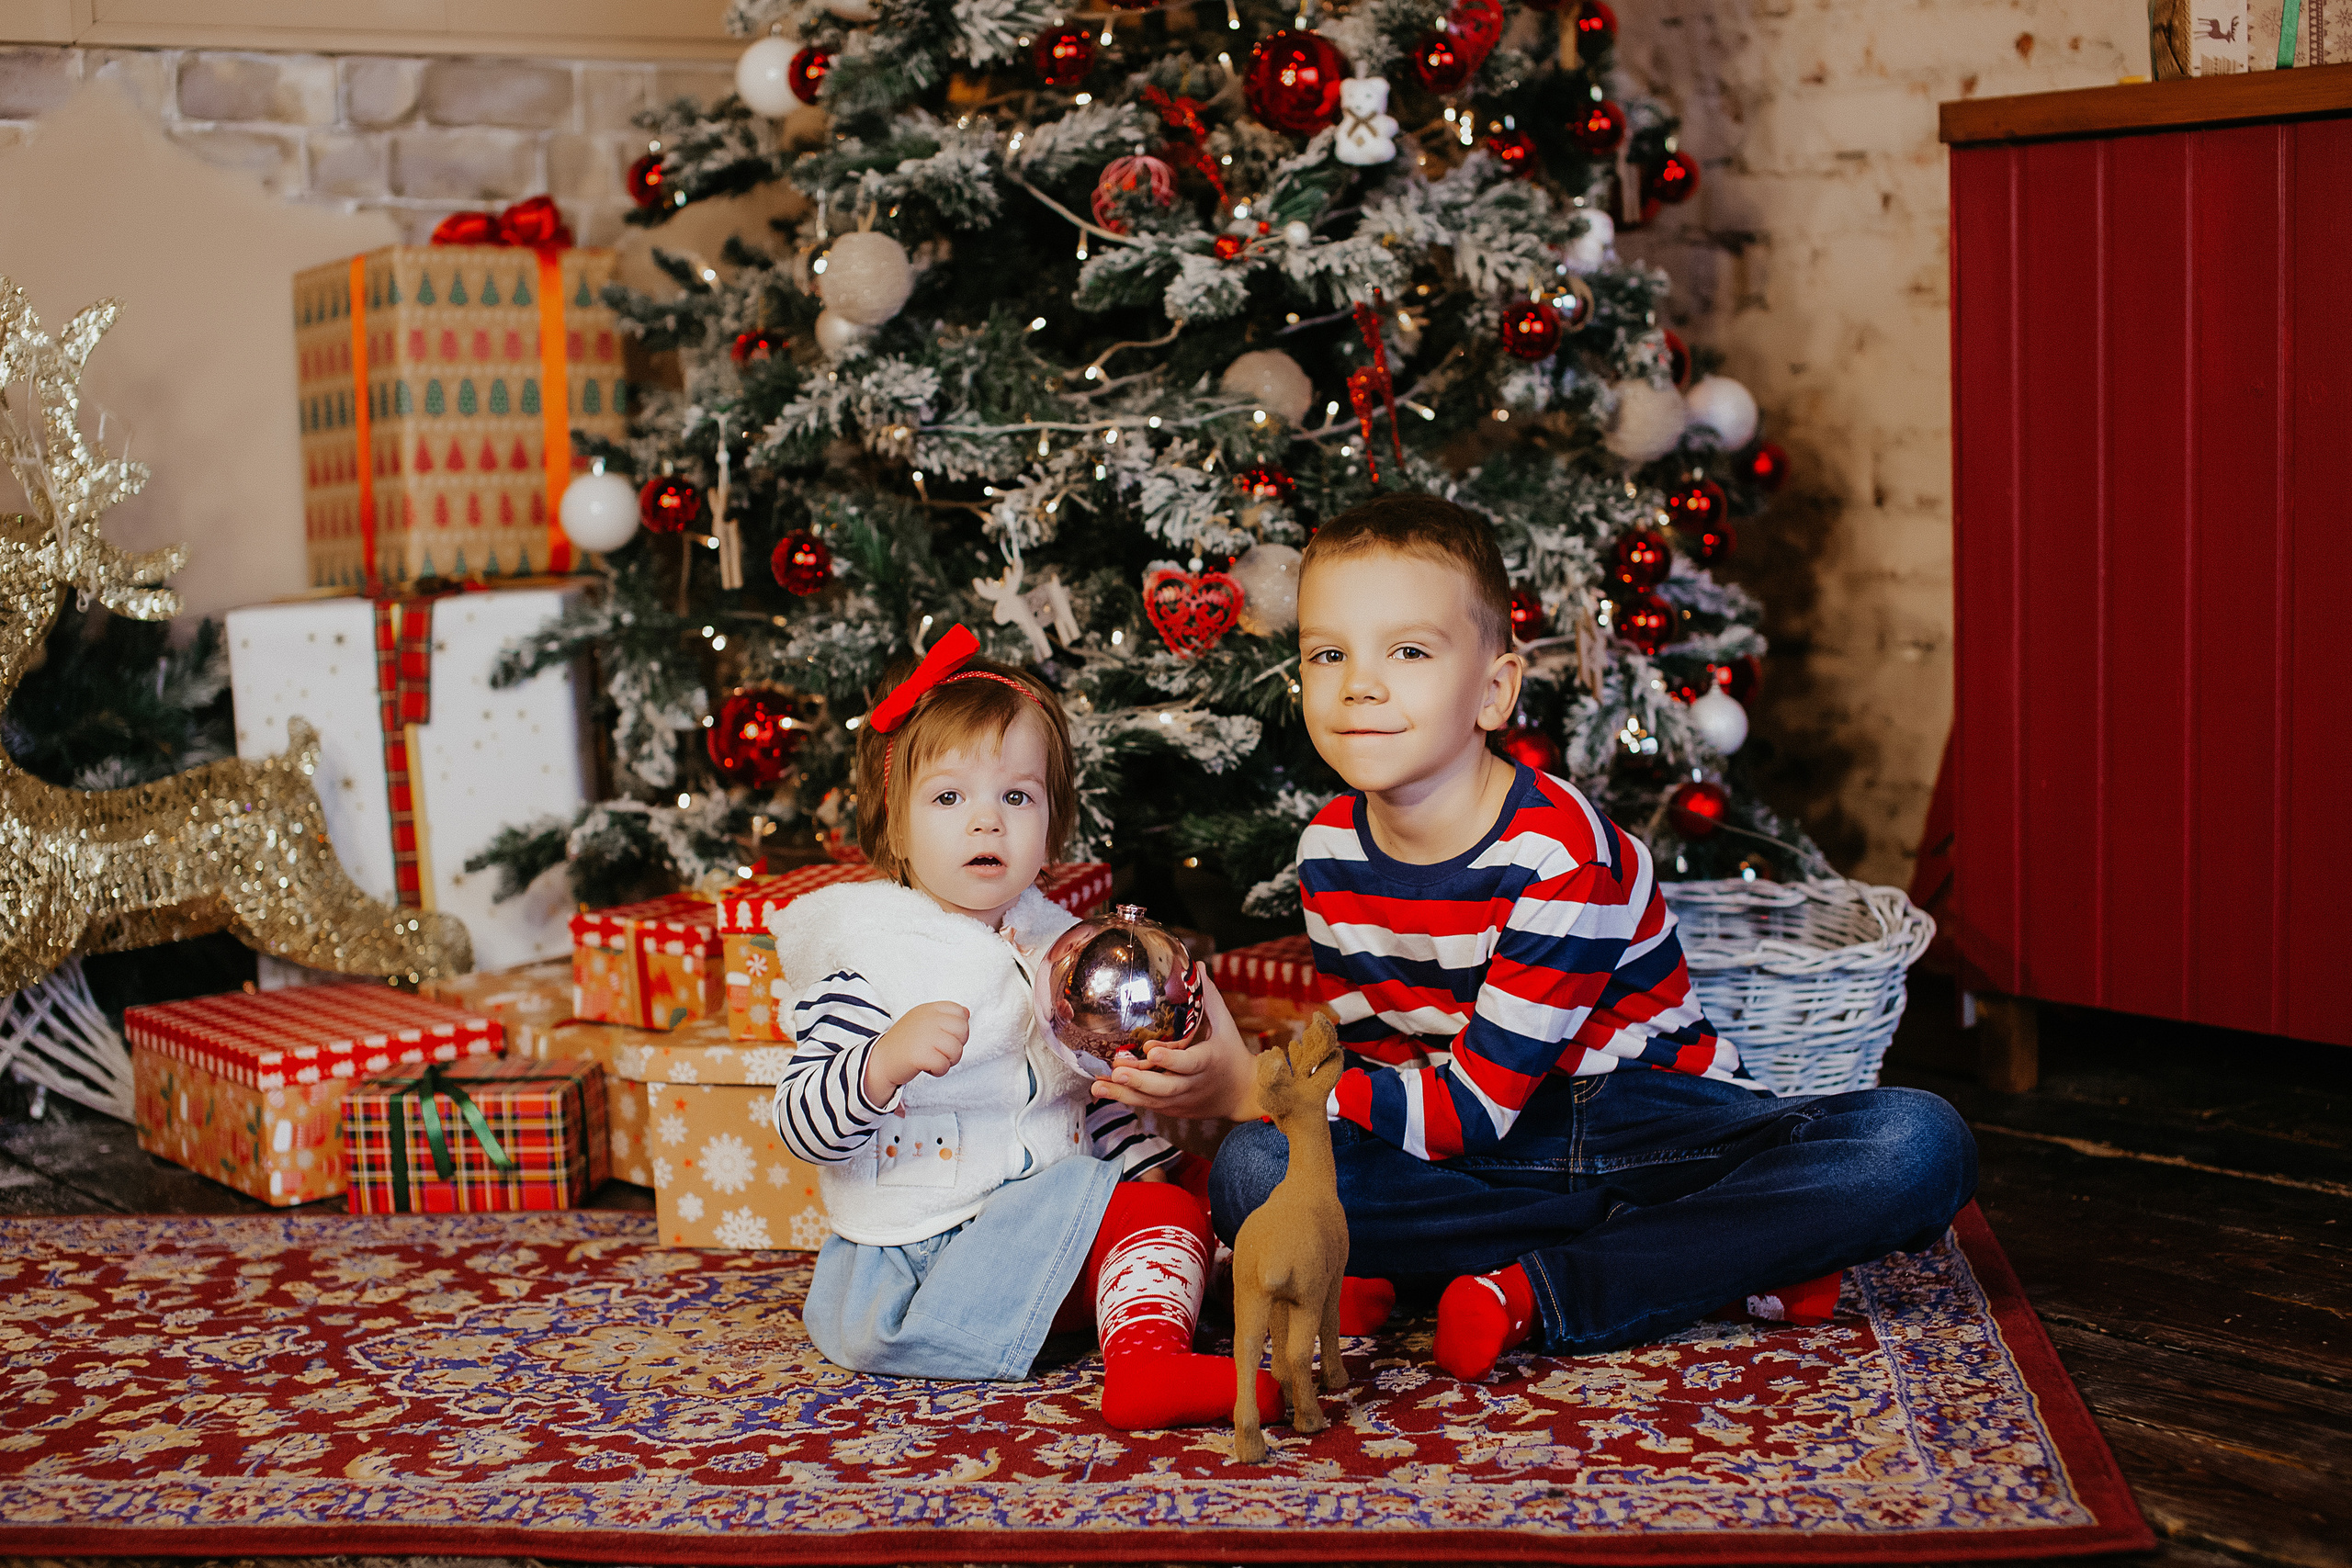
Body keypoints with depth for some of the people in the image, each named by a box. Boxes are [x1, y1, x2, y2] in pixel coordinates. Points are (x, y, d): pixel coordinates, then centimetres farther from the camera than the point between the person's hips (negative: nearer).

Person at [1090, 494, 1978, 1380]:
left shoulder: (1560, 855, -21)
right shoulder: (1331, 850, -2)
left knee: (1920, 1148, -29)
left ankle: (1541, 1296, -29)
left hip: (1652, 1122, -3)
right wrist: (1238, 1078, -15)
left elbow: (1476, 1105, -22)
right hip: (1482, 1162, 4)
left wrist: (1254, 1087, -26)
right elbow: (1368, 1057, 5)